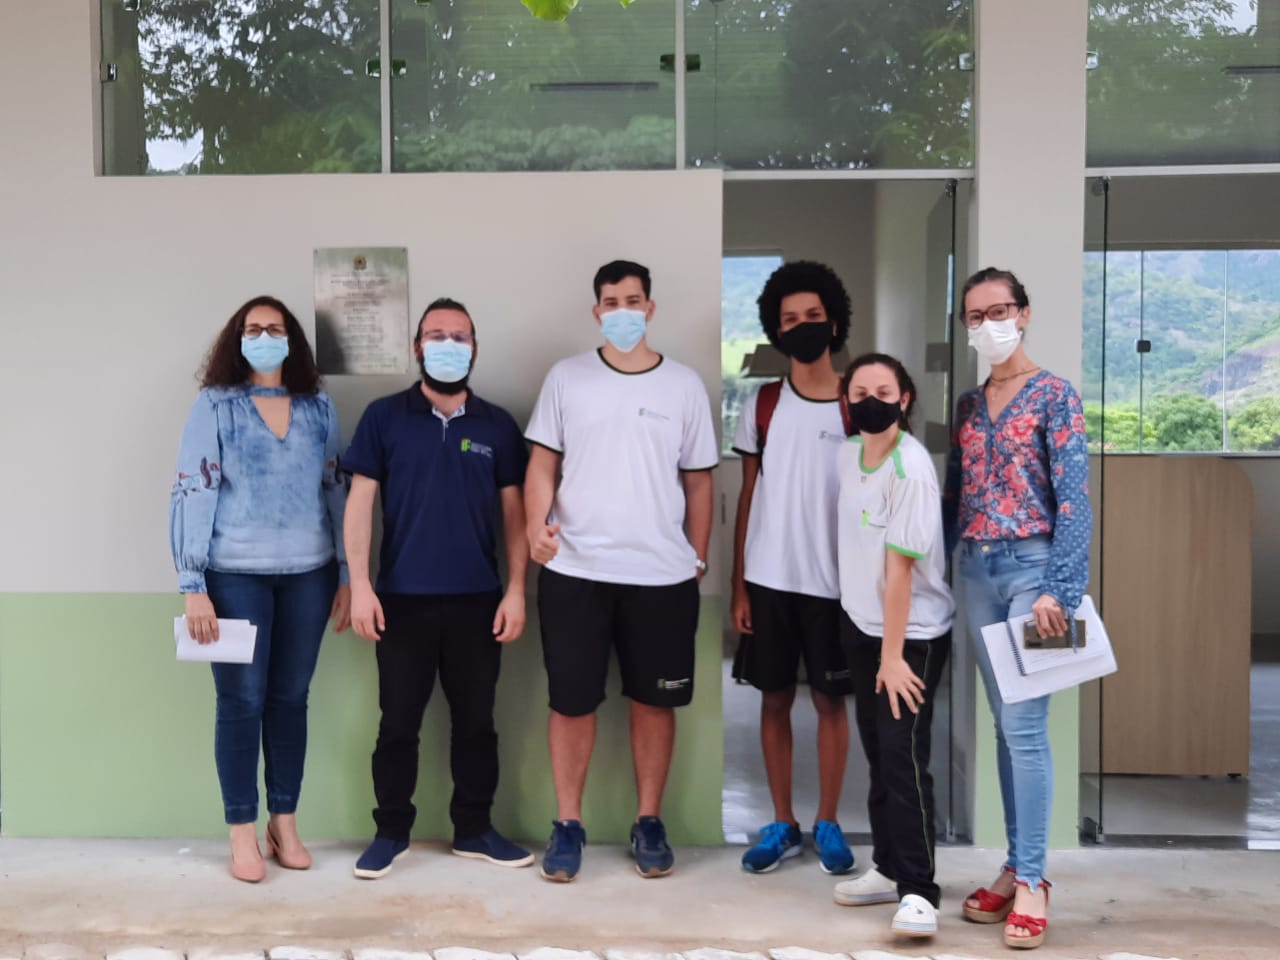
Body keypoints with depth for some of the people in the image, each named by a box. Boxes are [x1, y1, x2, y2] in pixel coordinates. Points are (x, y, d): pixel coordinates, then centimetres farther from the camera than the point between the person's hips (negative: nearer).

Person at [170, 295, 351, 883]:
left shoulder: (319, 408, 7)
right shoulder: (214, 405, -1)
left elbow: (337, 492, 9)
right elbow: (191, 494, -6)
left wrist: (347, 575, 5)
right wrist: (192, 586, -12)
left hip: (308, 575, 3)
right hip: (235, 575, -2)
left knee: (290, 699, 10)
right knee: (241, 702, 3)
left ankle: (285, 823, 23)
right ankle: (243, 833, 16)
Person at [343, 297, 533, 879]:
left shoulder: (497, 425, 6)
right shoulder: (384, 417, 1)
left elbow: (514, 510, 6)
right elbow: (360, 501, -1)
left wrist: (516, 590, -1)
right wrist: (360, 584, -8)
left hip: (478, 599, 2)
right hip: (403, 598, -1)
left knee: (476, 721, 10)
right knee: (398, 722, 7)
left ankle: (474, 830, 24)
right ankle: (391, 832, 21)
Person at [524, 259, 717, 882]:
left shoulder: (684, 385, 5)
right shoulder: (566, 377, 4)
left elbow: (698, 480, 9)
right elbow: (543, 461, 2)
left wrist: (699, 560, 8)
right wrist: (536, 523, -16)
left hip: (662, 574, 1)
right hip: (575, 570, -1)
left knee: (654, 700, 9)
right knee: (571, 701, 5)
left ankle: (649, 821, 24)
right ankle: (568, 823, 19)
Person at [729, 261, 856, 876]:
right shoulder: (761, 405, 4)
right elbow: (748, 498, 5)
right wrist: (738, 586, 1)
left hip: (833, 582, -1)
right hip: (769, 579, 2)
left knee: (830, 700, 8)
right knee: (774, 699, 9)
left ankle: (828, 824, 22)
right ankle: (782, 825, 22)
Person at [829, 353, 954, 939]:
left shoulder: (911, 470, -22)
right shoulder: (847, 454, 1)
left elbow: (900, 567, -23)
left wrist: (893, 655, -21)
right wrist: (860, 631, 17)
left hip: (913, 633, -7)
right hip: (860, 624, 8)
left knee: (903, 756, -10)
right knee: (876, 751, 12)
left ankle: (918, 890, -4)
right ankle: (889, 868, 24)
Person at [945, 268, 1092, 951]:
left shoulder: (1055, 395, -4)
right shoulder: (967, 405, 13)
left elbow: (1074, 497, -10)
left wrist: (1060, 587, -17)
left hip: (1032, 567, -6)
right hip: (977, 572, 6)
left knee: (1025, 728, -6)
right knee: (1004, 727, 11)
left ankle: (1032, 881, 4)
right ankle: (1014, 866, 20)